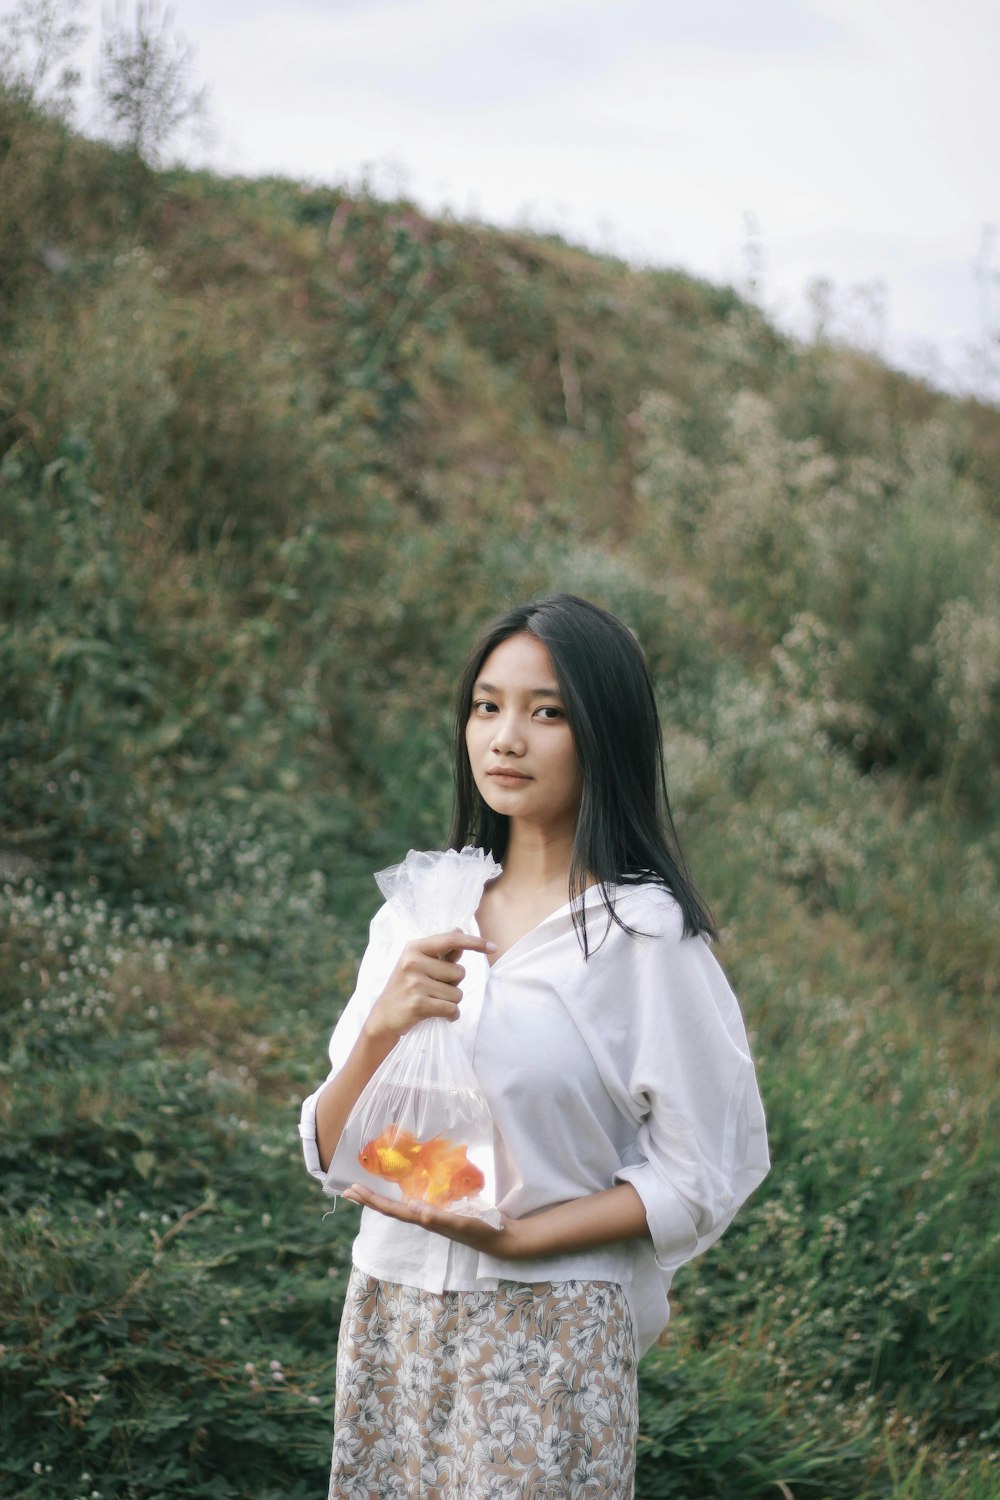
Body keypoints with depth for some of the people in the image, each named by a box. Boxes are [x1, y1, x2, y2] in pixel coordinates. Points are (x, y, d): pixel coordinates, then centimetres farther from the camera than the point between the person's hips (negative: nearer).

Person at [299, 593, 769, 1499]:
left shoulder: (643, 932, -10)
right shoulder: (415, 913, 4)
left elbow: (701, 1178, -9)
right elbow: (330, 1155, 3)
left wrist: (513, 1236, -18)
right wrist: (381, 1030, -15)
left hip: (550, 1341, -4)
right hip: (389, 1320, 4)